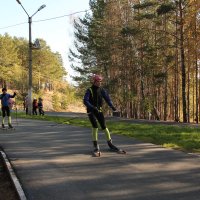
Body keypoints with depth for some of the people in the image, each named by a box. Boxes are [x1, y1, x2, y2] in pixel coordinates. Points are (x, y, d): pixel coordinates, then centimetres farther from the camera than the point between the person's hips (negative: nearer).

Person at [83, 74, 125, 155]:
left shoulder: (102, 90, 0)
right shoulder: (89, 90, -13)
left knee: (104, 126, -1)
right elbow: (85, 101, -24)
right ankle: (96, 147, -13)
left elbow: (107, 98, -11)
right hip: (90, 111, -4)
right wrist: (92, 107, -40)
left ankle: (110, 144, 12)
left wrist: (112, 106, -29)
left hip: (99, 110, 4)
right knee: (95, 126, -21)